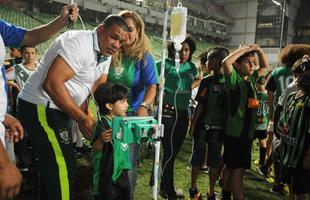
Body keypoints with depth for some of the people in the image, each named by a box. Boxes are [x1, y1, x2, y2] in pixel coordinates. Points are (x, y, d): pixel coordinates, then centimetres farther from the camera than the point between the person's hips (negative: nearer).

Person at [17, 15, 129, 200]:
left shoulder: (105, 54, 7)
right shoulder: (79, 42, -21)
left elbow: (99, 89, 4)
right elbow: (52, 83, -28)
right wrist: (82, 118, -23)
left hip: (60, 109, 9)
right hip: (41, 107, -9)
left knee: (52, 166, 20)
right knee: (63, 168, -8)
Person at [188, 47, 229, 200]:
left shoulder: (207, 81, -13)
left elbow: (200, 106, -12)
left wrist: (192, 125, -4)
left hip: (203, 126, -3)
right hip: (220, 128, 3)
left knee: (197, 158, 11)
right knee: (215, 161, 11)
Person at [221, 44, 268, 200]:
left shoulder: (251, 79, 11)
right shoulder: (234, 79, -9)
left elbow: (265, 65, 25)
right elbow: (226, 62, -27)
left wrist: (258, 50, 7)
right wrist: (244, 49, -16)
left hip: (247, 131, 7)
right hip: (234, 131, -7)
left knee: (232, 167, 16)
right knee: (237, 169, 0)